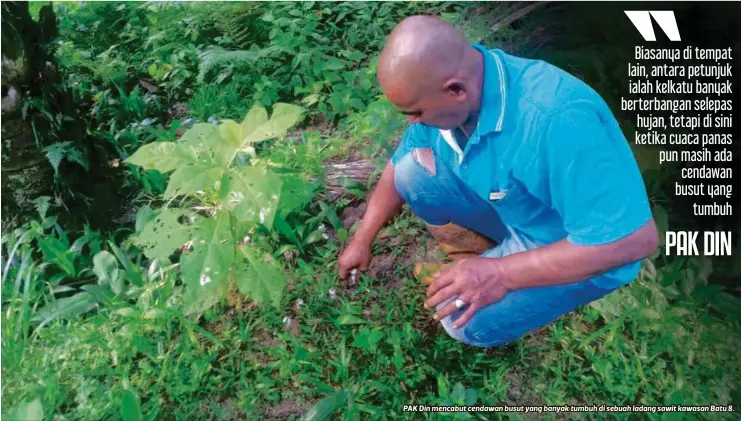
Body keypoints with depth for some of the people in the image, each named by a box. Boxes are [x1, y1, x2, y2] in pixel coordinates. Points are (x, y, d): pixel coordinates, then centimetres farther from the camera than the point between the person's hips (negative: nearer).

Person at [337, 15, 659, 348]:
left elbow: (636, 238, -36)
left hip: (582, 247, -6)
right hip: (506, 204, 6)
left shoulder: (560, 122, -41)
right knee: (412, 171, -11)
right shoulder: (438, 85, -16)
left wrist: (502, 274, -33)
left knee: (466, 321, -22)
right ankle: (478, 257, 8)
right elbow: (399, 166, 2)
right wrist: (362, 240, 9)